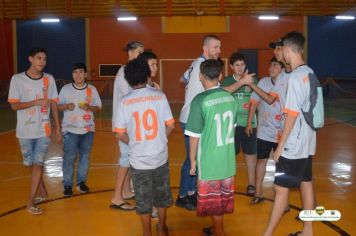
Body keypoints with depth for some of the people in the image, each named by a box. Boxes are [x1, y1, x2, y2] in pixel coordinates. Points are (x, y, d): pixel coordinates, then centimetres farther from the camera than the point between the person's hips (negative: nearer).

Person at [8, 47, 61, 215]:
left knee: (38, 164, -3)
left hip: (43, 130, 0)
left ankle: (31, 202, 5)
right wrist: (37, 102, -20)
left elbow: (53, 104, 5)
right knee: (31, 164, 12)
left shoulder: (49, 79, 0)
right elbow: (14, 105, -9)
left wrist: (58, 127, 5)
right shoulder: (17, 79, -7)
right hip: (25, 131, 0)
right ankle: (42, 192, 32)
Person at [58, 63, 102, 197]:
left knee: (85, 156, 9)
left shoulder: (92, 89, 1)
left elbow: (98, 107, 6)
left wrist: (89, 107, -14)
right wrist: (66, 106, -16)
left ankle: (81, 182, 23)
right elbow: (58, 106, 5)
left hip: (88, 129, 2)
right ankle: (68, 185, 8)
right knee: (69, 158, -4)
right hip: (70, 129, -2)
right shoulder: (65, 89, -1)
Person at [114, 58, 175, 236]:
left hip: (139, 159, -2)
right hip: (160, 156, 2)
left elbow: (121, 134, -8)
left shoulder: (125, 101, -10)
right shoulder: (159, 96, -7)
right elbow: (170, 125, -2)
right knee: (161, 193, 21)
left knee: (143, 198, 13)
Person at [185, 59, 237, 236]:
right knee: (222, 196, 19)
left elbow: (194, 135, -14)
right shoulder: (230, 97, 0)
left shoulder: (200, 101, -17)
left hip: (209, 160, -6)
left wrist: (193, 159, -2)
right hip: (228, 158, 6)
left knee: (213, 199, 9)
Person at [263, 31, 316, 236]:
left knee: (281, 188, -1)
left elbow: (292, 114, -19)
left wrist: (280, 145, -14)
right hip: (307, 142, 9)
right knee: (306, 184, 15)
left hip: (293, 145, -9)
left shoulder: (295, 77, -19)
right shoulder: (309, 72, 6)